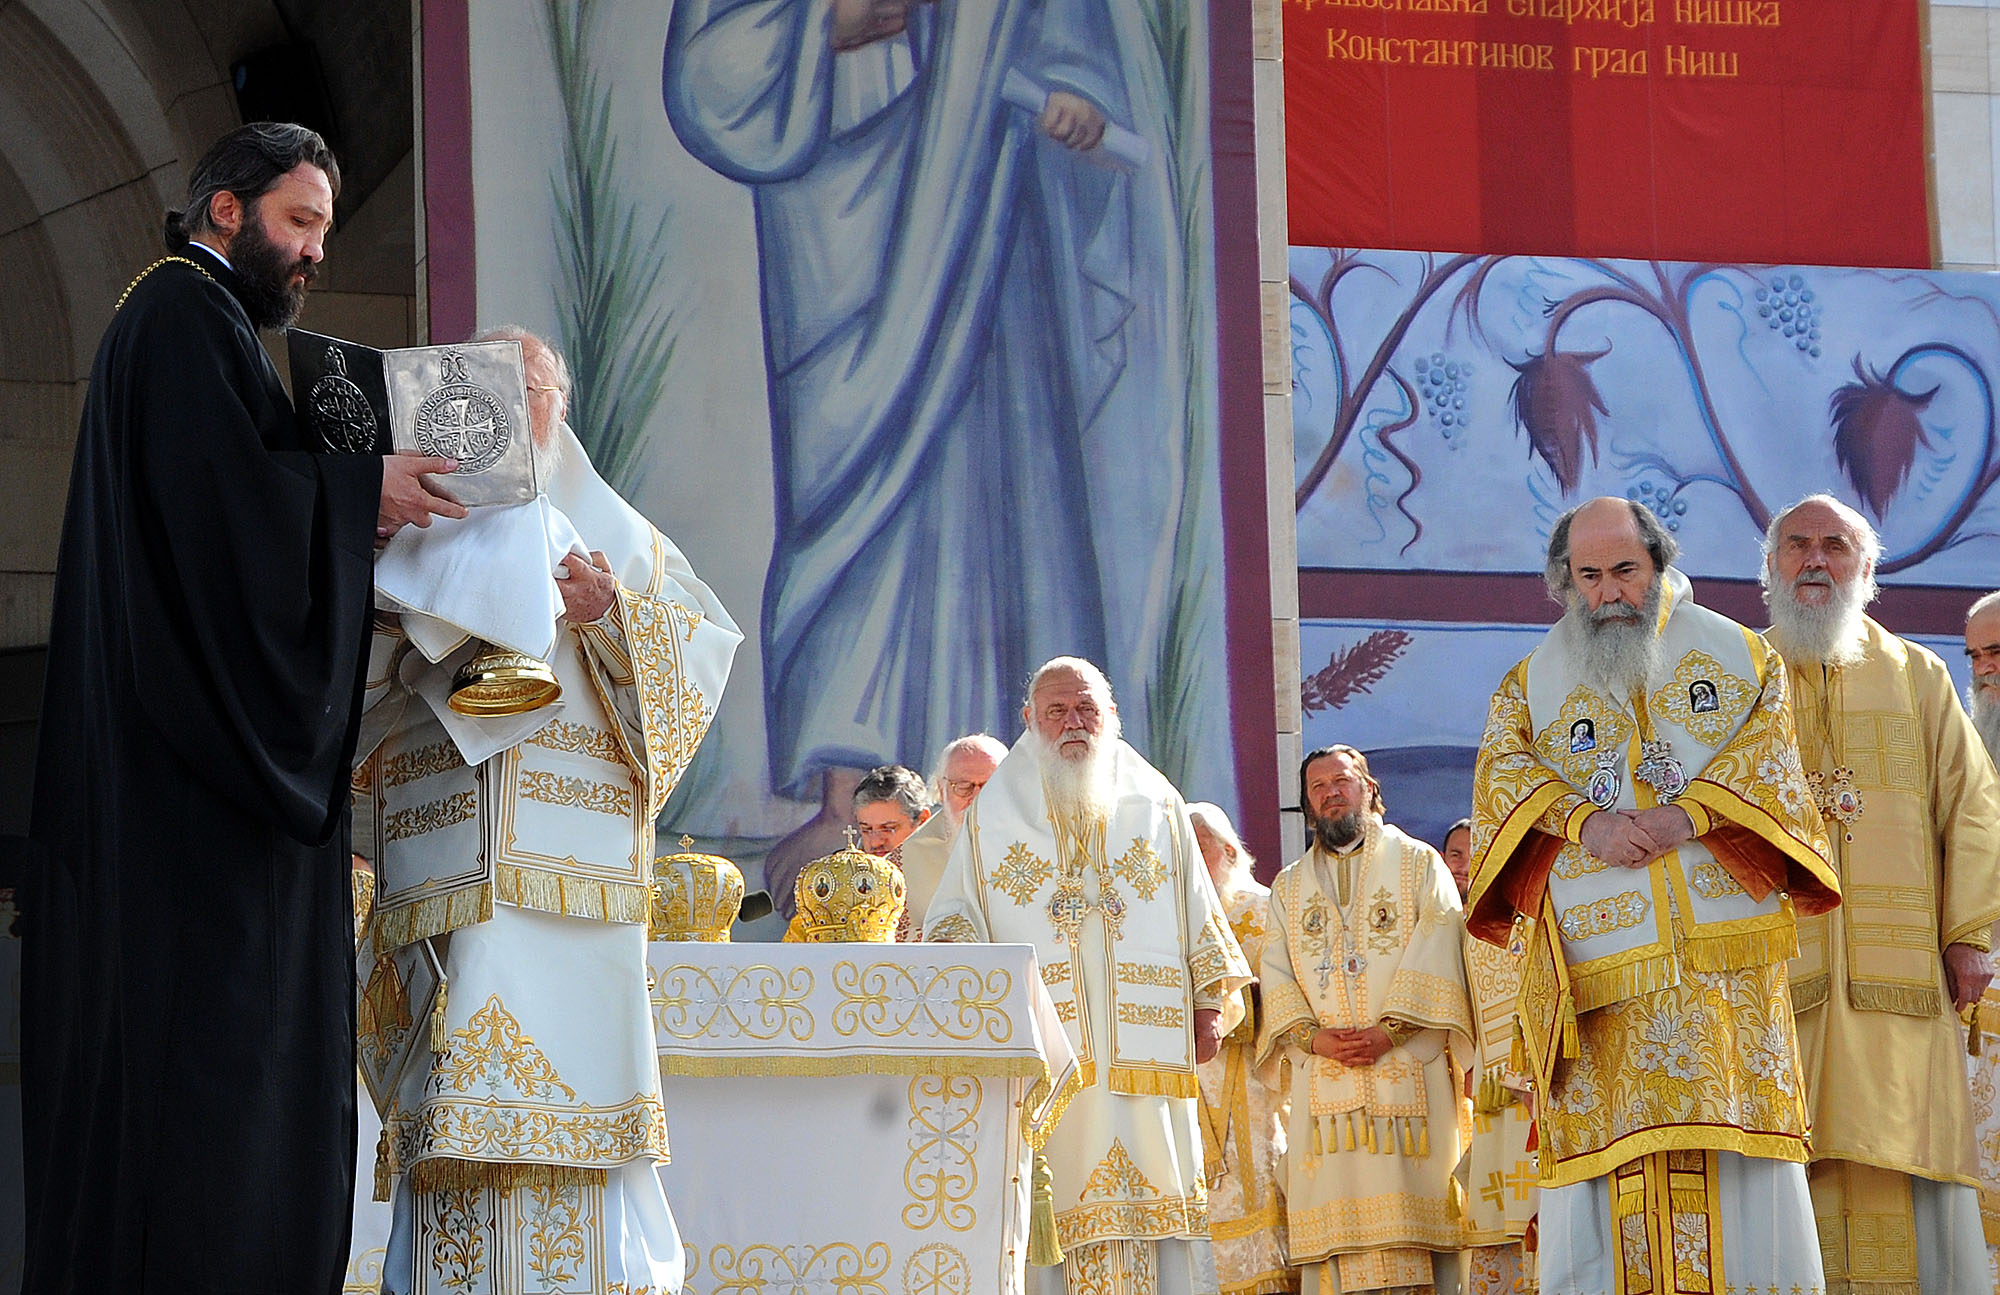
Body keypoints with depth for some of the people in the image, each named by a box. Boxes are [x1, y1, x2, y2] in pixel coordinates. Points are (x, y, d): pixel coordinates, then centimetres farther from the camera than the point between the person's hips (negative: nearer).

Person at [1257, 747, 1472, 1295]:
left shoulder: (1418, 863, 11)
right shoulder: (1289, 887, 21)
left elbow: (1437, 952, -1)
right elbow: (1275, 974, 9)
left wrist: (1388, 1029, -14)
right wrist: (1313, 1036, -10)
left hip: (1409, 1064, -2)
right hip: (1322, 1078, 2)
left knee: (1409, 1198, -11)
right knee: (1337, 1204, -7)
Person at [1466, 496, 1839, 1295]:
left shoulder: (1738, 654, 16)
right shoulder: (1532, 683, 17)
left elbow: (1770, 743, 1)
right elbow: (1501, 771, 1)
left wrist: (1689, 813, -15)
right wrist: (1584, 821, -17)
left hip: (1727, 953, 0)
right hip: (1602, 963, 0)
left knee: (1737, 1133, -8)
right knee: (1605, 1146, -9)